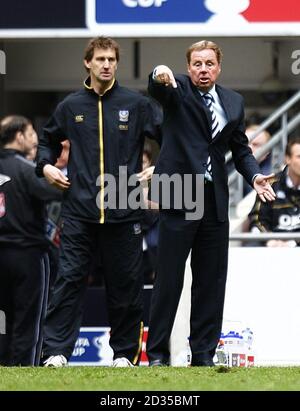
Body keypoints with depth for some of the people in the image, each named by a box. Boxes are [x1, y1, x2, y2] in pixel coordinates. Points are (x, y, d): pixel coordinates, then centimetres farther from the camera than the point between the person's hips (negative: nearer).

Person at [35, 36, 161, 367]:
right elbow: (48, 140, 24)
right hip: (79, 211, 1)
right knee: (69, 280, -5)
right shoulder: (71, 106, 9)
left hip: (123, 212, -1)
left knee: (125, 284, 4)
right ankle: (56, 351, -5)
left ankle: (125, 352, 12)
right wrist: (45, 165, 6)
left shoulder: (136, 104, 3)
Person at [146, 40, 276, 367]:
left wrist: (254, 175, -2)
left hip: (215, 201, 5)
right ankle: (157, 354, 3)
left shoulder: (233, 101, 13)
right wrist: (160, 76, -46)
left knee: (211, 281, 6)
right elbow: (157, 89, -22)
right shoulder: (177, 90, 0)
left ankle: (203, 355, 13)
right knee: (169, 280, -2)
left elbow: (240, 148, 17)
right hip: (179, 197, -5)